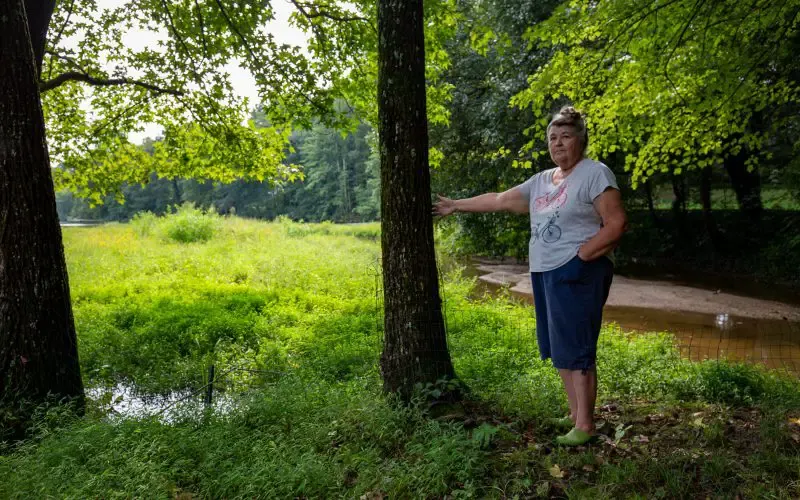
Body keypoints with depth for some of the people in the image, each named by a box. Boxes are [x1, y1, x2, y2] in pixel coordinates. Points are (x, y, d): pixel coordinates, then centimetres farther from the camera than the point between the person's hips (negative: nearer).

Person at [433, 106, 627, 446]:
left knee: (576, 349, -6)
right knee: (559, 348, 11)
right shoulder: (541, 181, 17)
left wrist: (581, 255, -16)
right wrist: (456, 206, 23)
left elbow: (616, 224, -11)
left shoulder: (595, 173, -5)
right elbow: (499, 200, 22)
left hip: (577, 274, -7)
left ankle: (585, 425, 3)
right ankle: (575, 413, 23)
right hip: (544, 274, 8)